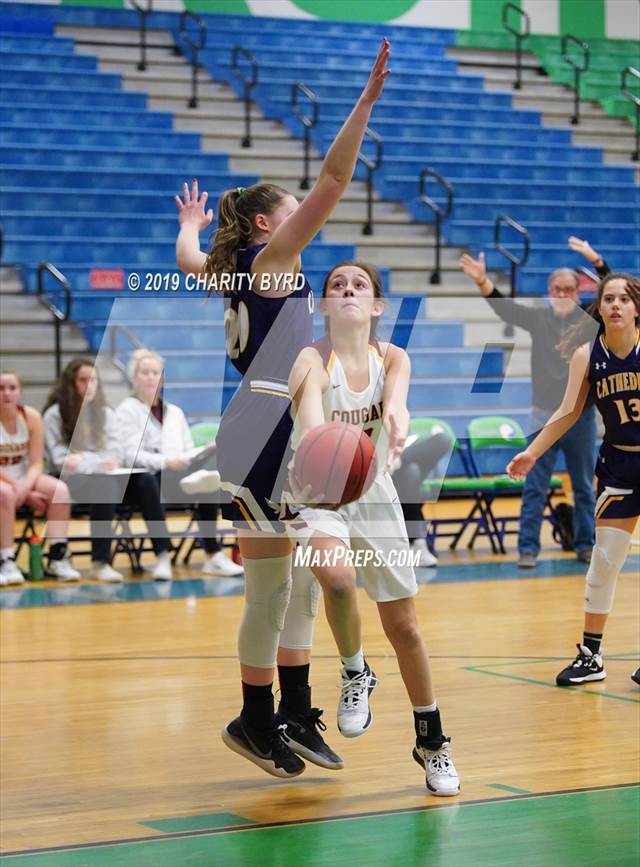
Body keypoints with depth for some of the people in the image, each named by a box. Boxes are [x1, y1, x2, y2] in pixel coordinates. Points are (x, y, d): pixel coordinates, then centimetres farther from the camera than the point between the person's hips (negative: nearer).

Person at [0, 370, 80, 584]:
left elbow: (36, 463, -6)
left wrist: (25, 487, -24)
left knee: (60, 490, -21)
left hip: (24, 477, 4)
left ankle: (57, 558, -18)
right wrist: (21, 490, -22)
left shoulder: (31, 416, -4)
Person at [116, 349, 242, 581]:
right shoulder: (127, 410, 9)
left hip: (178, 477, 4)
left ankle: (213, 556, -32)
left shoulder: (175, 411, 28)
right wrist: (165, 461, -25)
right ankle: (163, 557, -47)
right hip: (147, 475, -4)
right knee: (150, 483, -42)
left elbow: (189, 451, 21)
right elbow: (132, 454, -6)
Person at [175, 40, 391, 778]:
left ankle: (294, 718, 15)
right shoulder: (272, 258, -6)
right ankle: (258, 720, 3)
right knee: (271, 588, -5)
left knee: (289, 582, 10)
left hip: (286, 435, 10)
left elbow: (187, 258, 40)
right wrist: (367, 100, -16)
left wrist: (191, 223, 61)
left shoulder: (234, 271, 18)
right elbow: (332, 181, -15)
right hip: (264, 435, -10)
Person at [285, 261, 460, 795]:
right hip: (315, 492, -4)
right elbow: (311, 424, -38)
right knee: (335, 573, -35)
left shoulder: (391, 358, -6)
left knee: (403, 624, 5)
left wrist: (396, 415, -54)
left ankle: (432, 742, 21)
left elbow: (396, 395, -30)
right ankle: (353, 677, -8)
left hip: (373, 492, 4)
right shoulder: (313, 362, -18)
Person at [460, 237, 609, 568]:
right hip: (545, 417, 0)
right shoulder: (537, 318, 0)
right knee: (535, 488, -1)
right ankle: (527, 549, 1)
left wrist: (596, 261, -30)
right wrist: (482, 281, -31)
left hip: (582, 417, 1)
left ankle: (585, 545, 18)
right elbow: (502, 305, -12)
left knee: (584, 488, 9)